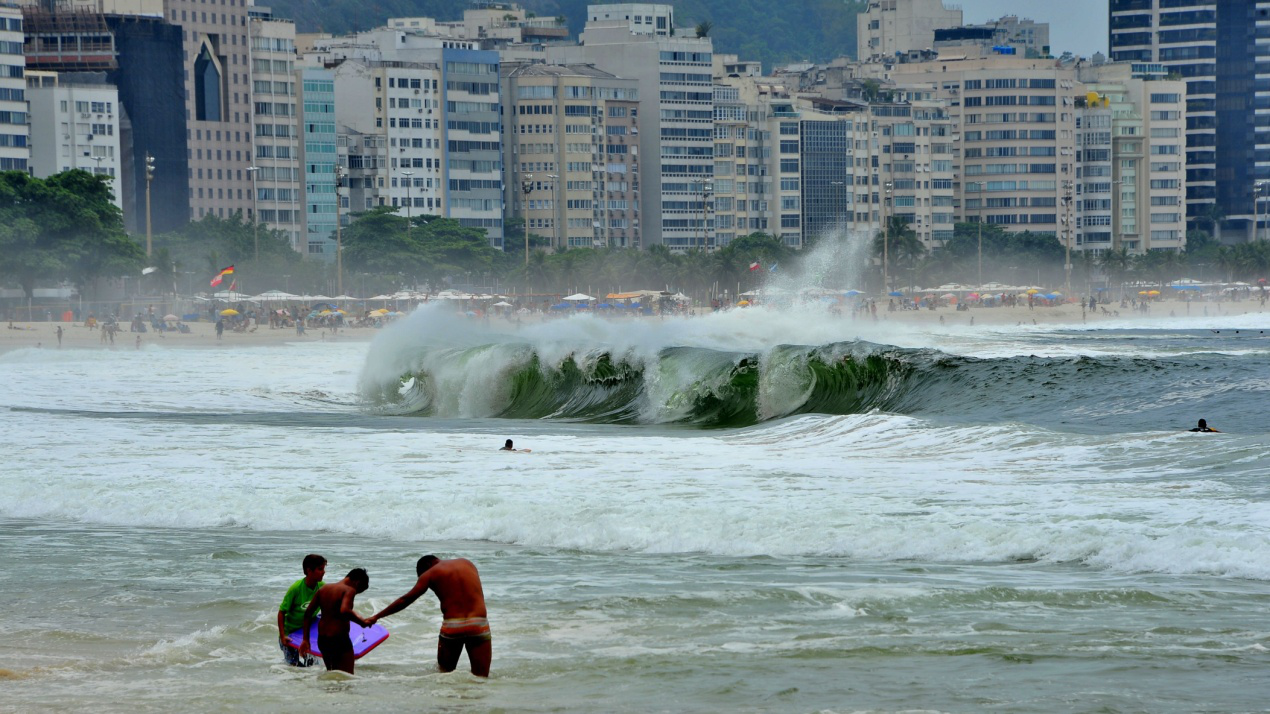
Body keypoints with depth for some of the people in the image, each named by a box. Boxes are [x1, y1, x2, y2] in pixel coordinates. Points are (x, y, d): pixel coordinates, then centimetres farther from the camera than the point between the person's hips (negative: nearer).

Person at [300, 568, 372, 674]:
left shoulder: (323, 589, 12)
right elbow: (344, 611, -30)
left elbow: (308, 612, 11)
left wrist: (305, 639, 12)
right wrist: (362, 622, -19)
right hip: (339, 639, -8)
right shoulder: (349, 590, -11)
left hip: (322, 640, 8)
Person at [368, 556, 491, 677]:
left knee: (444, 674, 16)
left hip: (451, 626, -1)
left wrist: (376, 617, 12)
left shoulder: (430, 574, 7)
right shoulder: (467, 563, 16)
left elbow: (405, 600, 6)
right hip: (479, 626, 1)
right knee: (481, 678, -2)